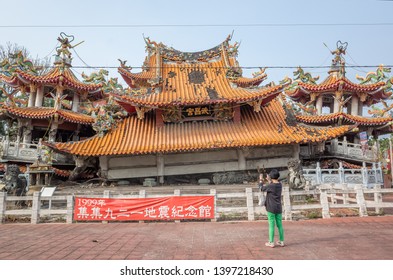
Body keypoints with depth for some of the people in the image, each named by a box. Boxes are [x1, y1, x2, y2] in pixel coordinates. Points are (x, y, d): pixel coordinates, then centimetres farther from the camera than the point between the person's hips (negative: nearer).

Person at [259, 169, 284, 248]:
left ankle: (271, 242, 7)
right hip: (279, 208, 6)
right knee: (279, 225, 11)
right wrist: (269, 181, 31)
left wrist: (261, 180, 12)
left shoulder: (271, 186, -17)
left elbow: (262, 188, -2)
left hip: (271, 209, -6)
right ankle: (281, 241, 18)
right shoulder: (280, 185, 2)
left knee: (271, 225, 0)